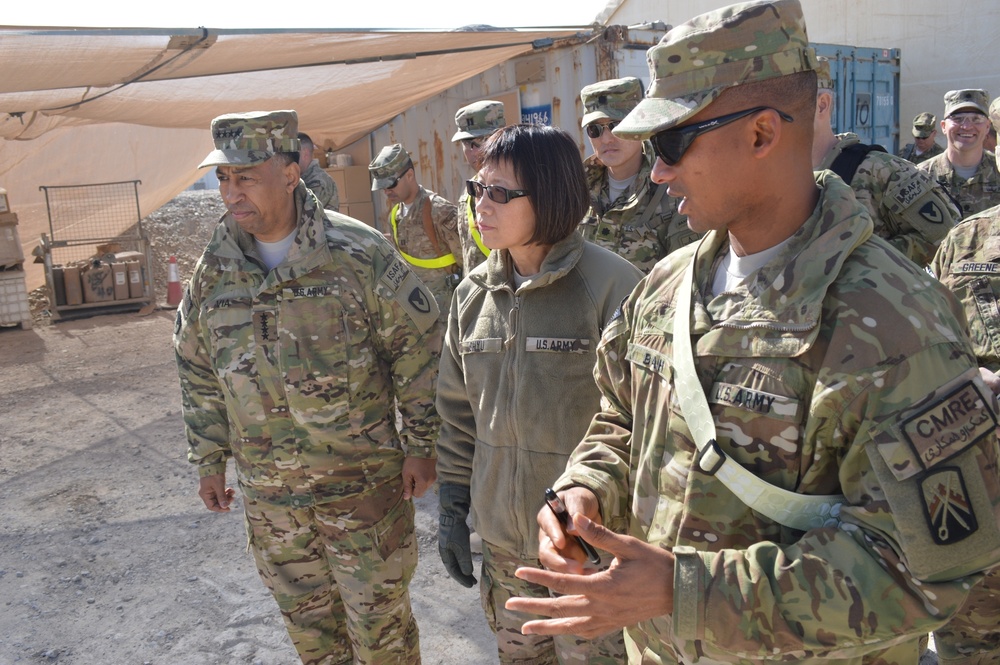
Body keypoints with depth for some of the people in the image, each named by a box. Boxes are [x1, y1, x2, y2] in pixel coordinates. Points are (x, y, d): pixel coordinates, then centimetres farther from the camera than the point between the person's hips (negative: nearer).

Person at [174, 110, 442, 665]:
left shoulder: (358, 253, -15)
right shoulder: (213, 269, 0)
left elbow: (419, 347, -10)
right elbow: (197, 370, 11)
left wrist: (420, 446, -8)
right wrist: (209, 461, 12)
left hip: (363, 478, -4)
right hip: (266, 488, 5)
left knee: (379, 614, 10)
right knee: (304, 614, 21)